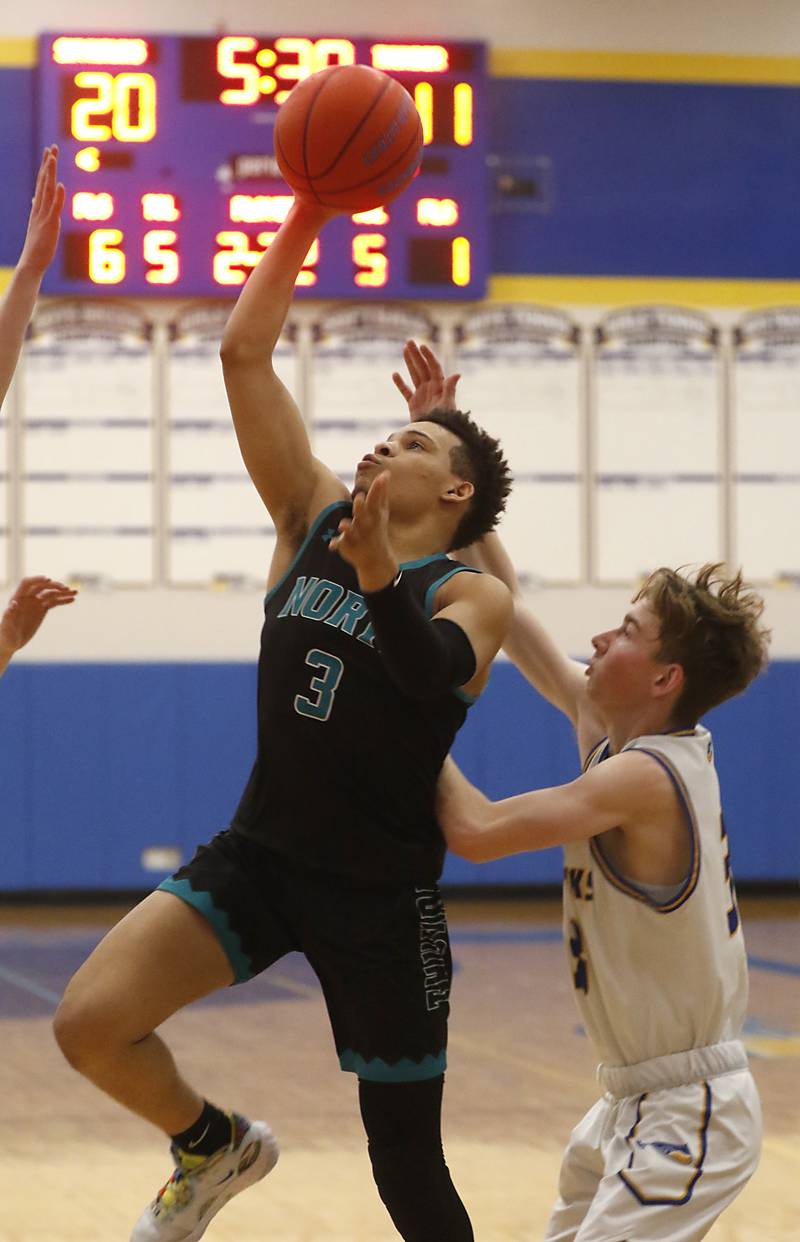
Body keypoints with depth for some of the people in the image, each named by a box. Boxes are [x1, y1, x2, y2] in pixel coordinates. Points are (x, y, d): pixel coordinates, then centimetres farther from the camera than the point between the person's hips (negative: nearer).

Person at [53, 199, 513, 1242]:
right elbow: (243, 354, 2)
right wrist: (307, 216, -3)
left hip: (382, 897, -4)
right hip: (258, 855, 4)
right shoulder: (315, 517, 6)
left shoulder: (473, 596, -7)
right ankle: (215, 1149, 14)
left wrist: (380, 573, -47)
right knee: (89, 1023, -15)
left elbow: (436, 671, -31)